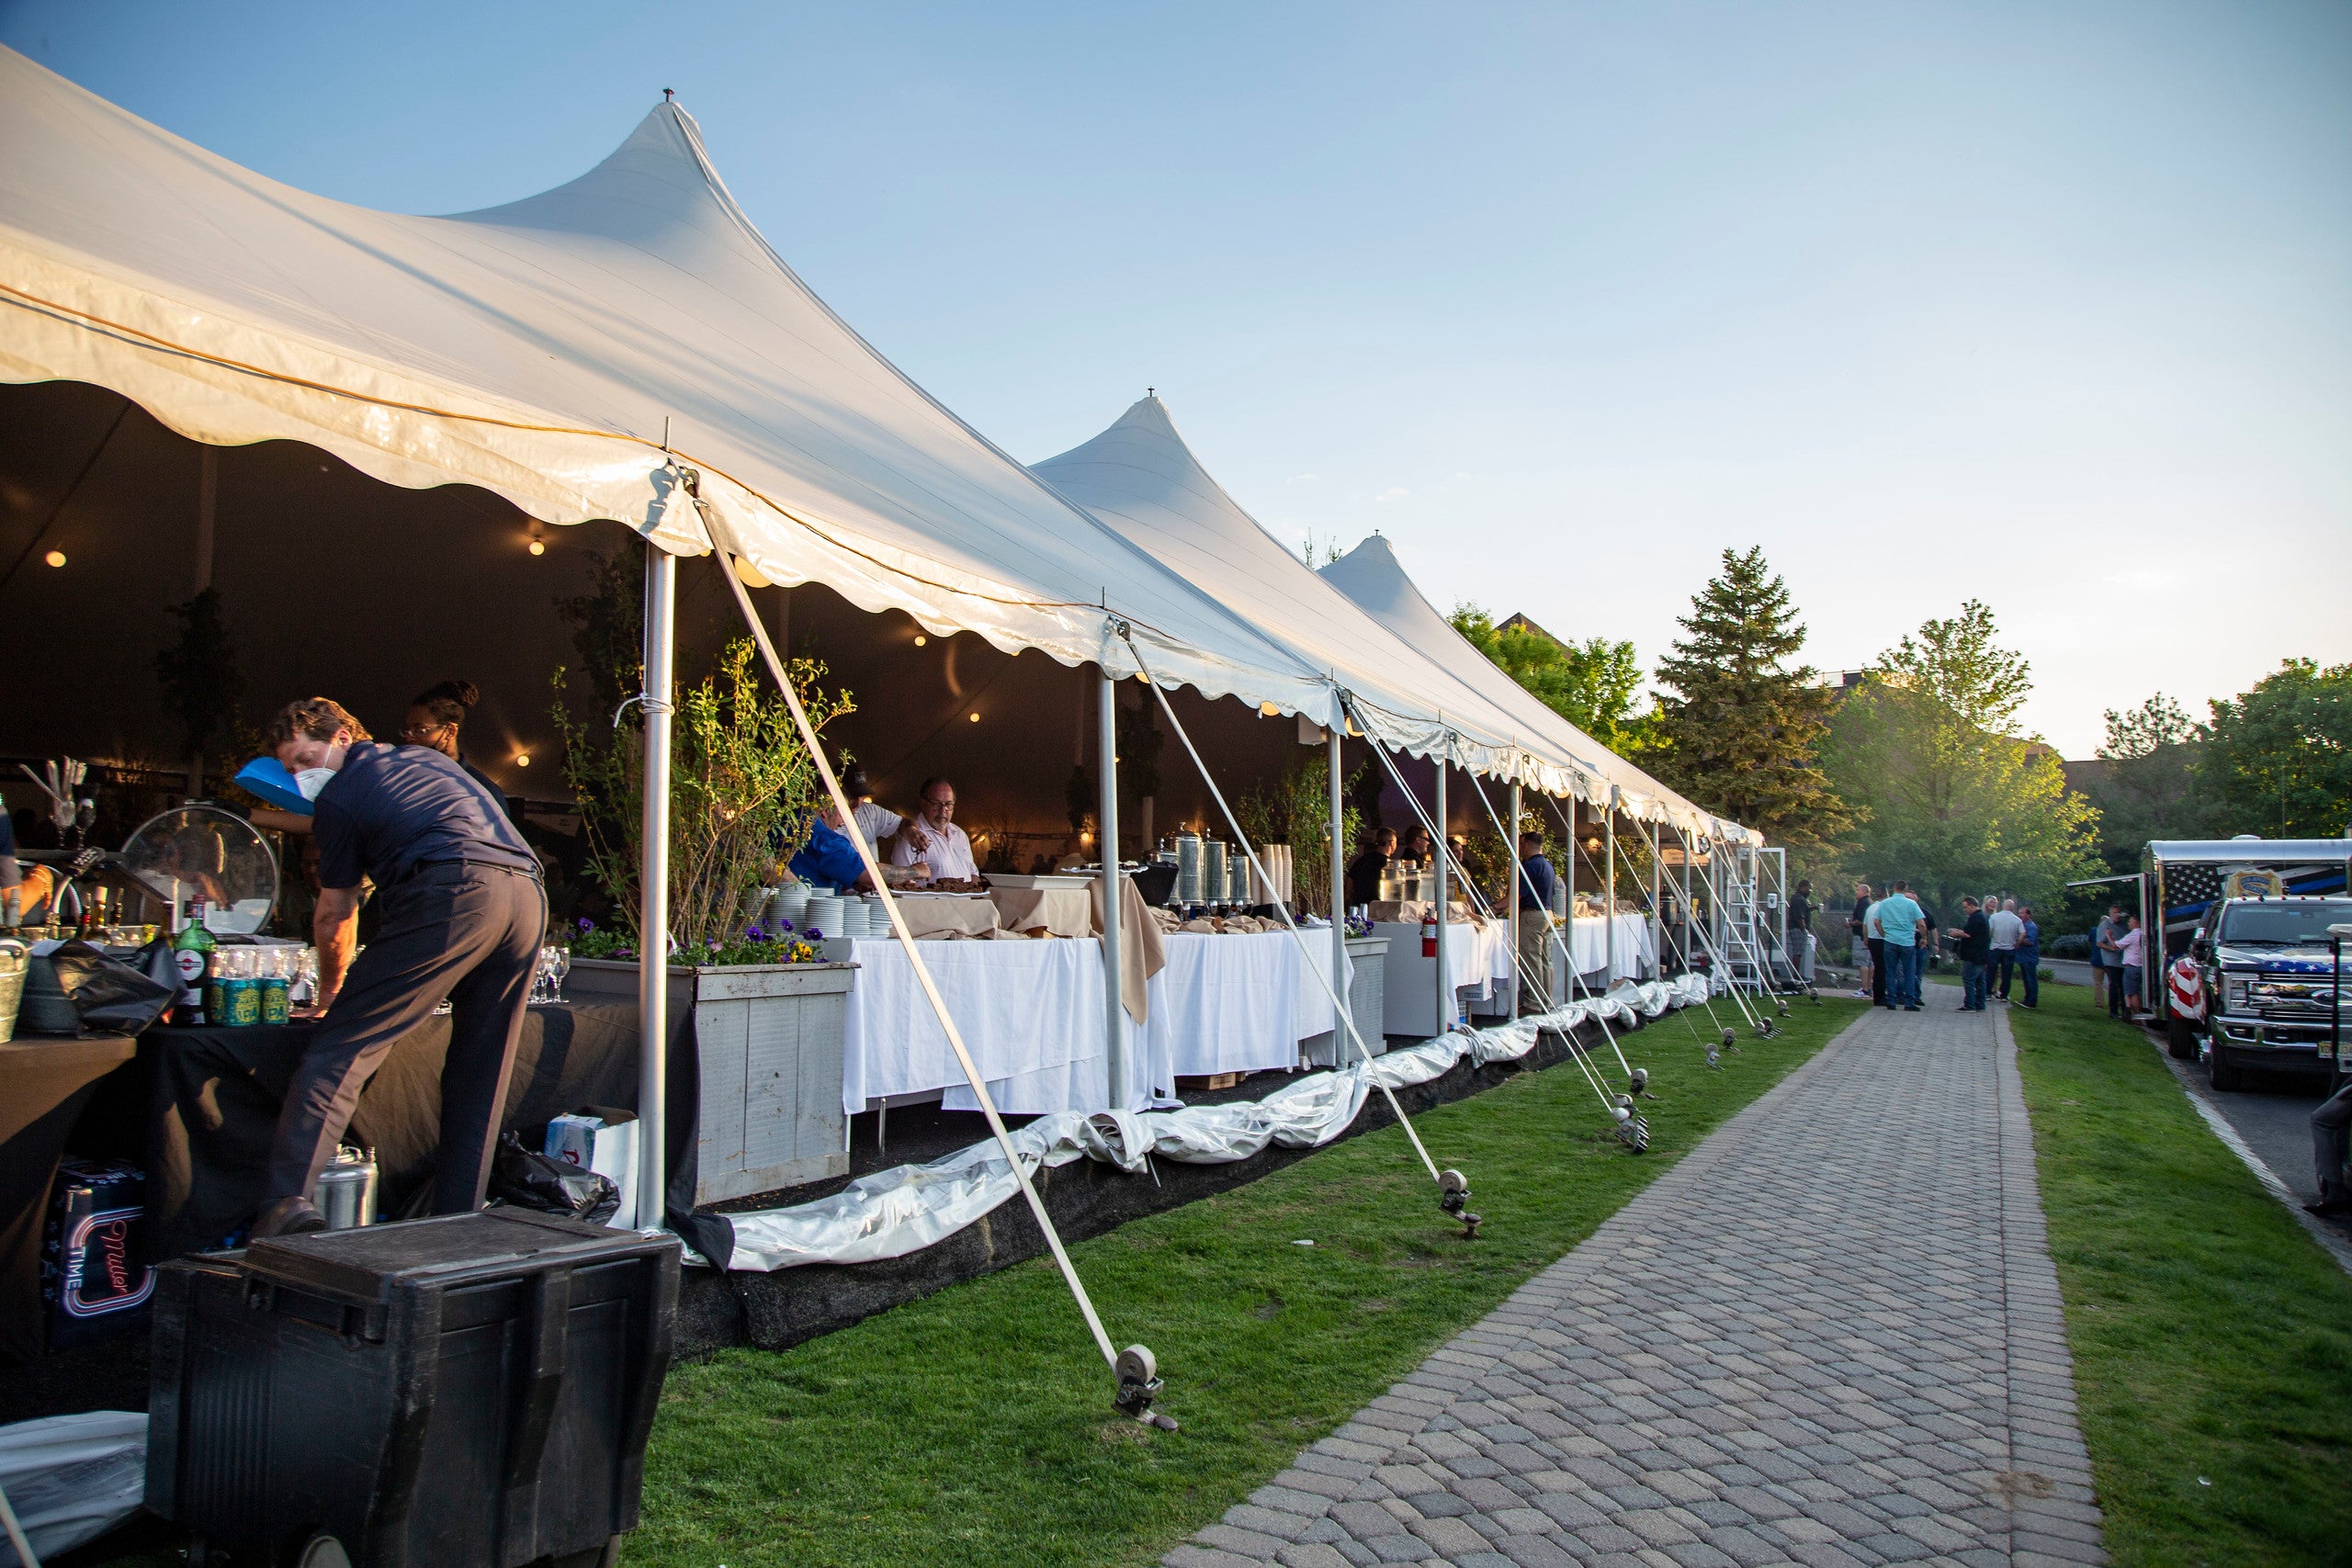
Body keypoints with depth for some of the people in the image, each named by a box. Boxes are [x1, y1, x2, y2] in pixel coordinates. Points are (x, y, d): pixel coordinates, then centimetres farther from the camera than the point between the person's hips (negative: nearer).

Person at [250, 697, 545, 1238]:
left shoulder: (338, 798, 14)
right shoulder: (429, 758, 32)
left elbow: (334, 916, 20)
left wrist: (331, 990, 37)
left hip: (454, 894, -7)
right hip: (529, 891, 7)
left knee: (340, 1046, -3)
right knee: (480, 1077, 14)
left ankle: (288, 1202, -16)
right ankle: (457, 1226, 18)